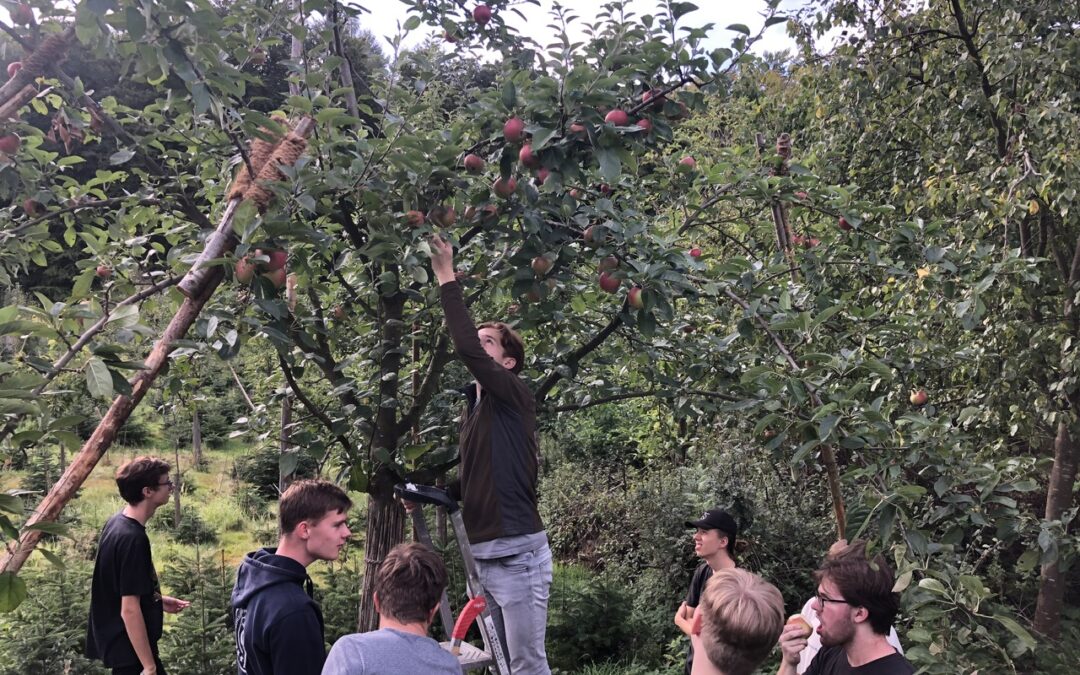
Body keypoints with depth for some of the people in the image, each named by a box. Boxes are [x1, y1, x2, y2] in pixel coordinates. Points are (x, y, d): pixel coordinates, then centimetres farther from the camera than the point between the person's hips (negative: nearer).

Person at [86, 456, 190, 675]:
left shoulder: (117, 522, 2)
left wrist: (158, 599, 15)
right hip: (130, 648, -9)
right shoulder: (133, 538, -26)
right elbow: (129, 610, -26)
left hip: (118, 641, 9)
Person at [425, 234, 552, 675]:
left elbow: (466, 349, -25)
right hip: (485, 554, 9)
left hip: (517, 553, -8)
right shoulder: (474, 406, 14)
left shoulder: (515, 396, -9)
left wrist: (447, 280, -18)